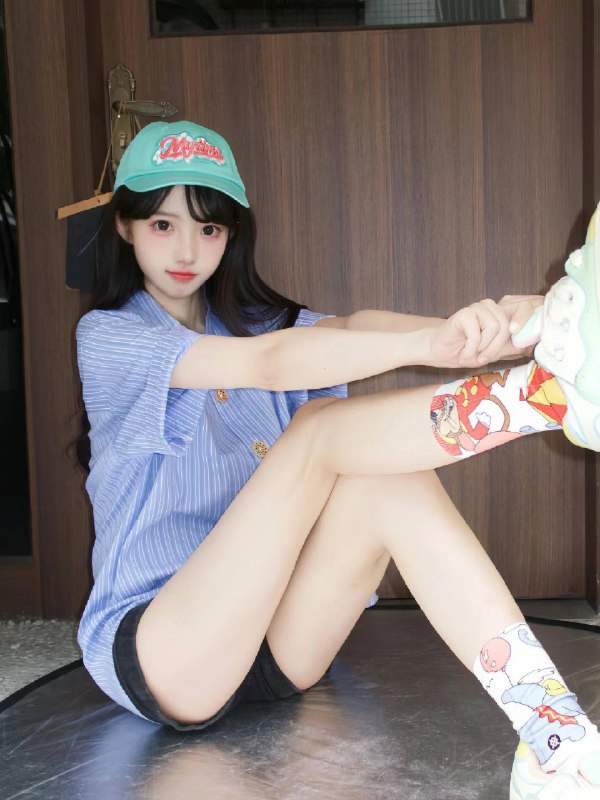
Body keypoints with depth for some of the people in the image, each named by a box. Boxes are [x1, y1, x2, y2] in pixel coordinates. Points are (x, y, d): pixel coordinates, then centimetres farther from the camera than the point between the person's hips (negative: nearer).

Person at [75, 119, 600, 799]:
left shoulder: (251, 321, 11)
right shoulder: (107, 336, -5)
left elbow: (351, 326, -14)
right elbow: (265, 364, -26)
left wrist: (490, 322, -36)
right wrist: (428, 344, -42)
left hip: (275, 648, 5)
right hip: (152, 657, -4)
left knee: (388, 478, -27)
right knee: (320, 427, -25)